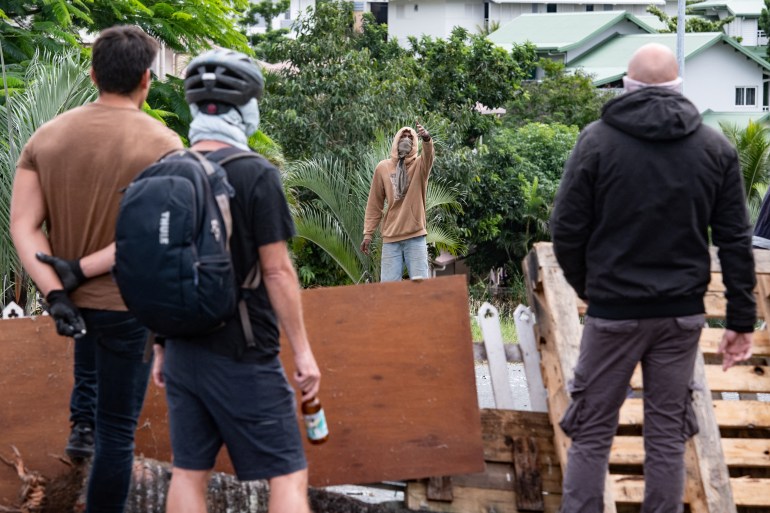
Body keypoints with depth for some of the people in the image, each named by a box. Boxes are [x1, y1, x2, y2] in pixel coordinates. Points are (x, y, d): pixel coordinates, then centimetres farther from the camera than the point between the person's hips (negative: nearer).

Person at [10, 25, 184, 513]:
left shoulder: (48, 135, -6)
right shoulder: (163, 144, -17)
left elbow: (22, 225, -12)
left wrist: (56, 293, -16)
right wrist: (80, 270, -18)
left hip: (70, 296, 5)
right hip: (129, 303, -5)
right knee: (117, 430, 7)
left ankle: (81, 420, 39)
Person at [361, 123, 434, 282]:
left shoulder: (419, 165, 4)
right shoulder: (383, 168, 6)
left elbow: (428, 155, -21)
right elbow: (374, 204, 9)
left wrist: (426, 139, -43)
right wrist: (368, 233, 5)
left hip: (415, 236, -1)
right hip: (390, 237, 1)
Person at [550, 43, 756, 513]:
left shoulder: (598, 140, -6)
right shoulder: (716, 148, 2)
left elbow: (567, 230, -5)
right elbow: (735, 241, 1)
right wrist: (742, 320, 5)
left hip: (614, 311, -2)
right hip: (682, 314, 2)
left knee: (592, 432, 6)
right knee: (668, 434, 10)